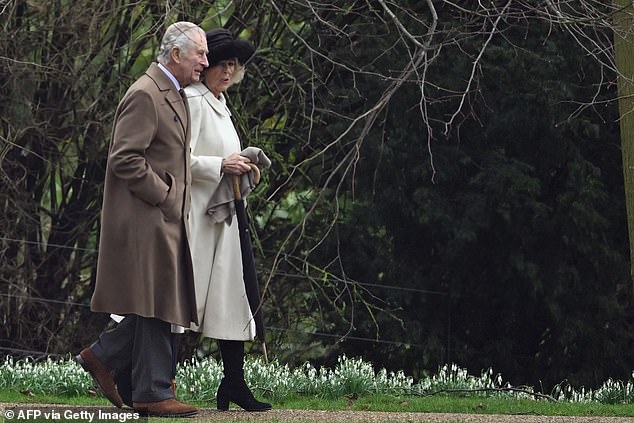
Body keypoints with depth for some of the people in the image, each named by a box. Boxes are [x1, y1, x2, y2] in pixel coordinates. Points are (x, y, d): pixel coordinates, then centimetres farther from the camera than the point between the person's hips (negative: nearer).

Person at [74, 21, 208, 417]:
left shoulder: (175, 95, 18)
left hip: (168, 219, 10)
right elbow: (125, 159, -20)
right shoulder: (144, 95, -15)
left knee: (161, 306, 11)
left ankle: (103, 356, 22)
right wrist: (165, 196, -17)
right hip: (146, 220, -10)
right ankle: (154, 393, 0)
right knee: (155, 305, -5)